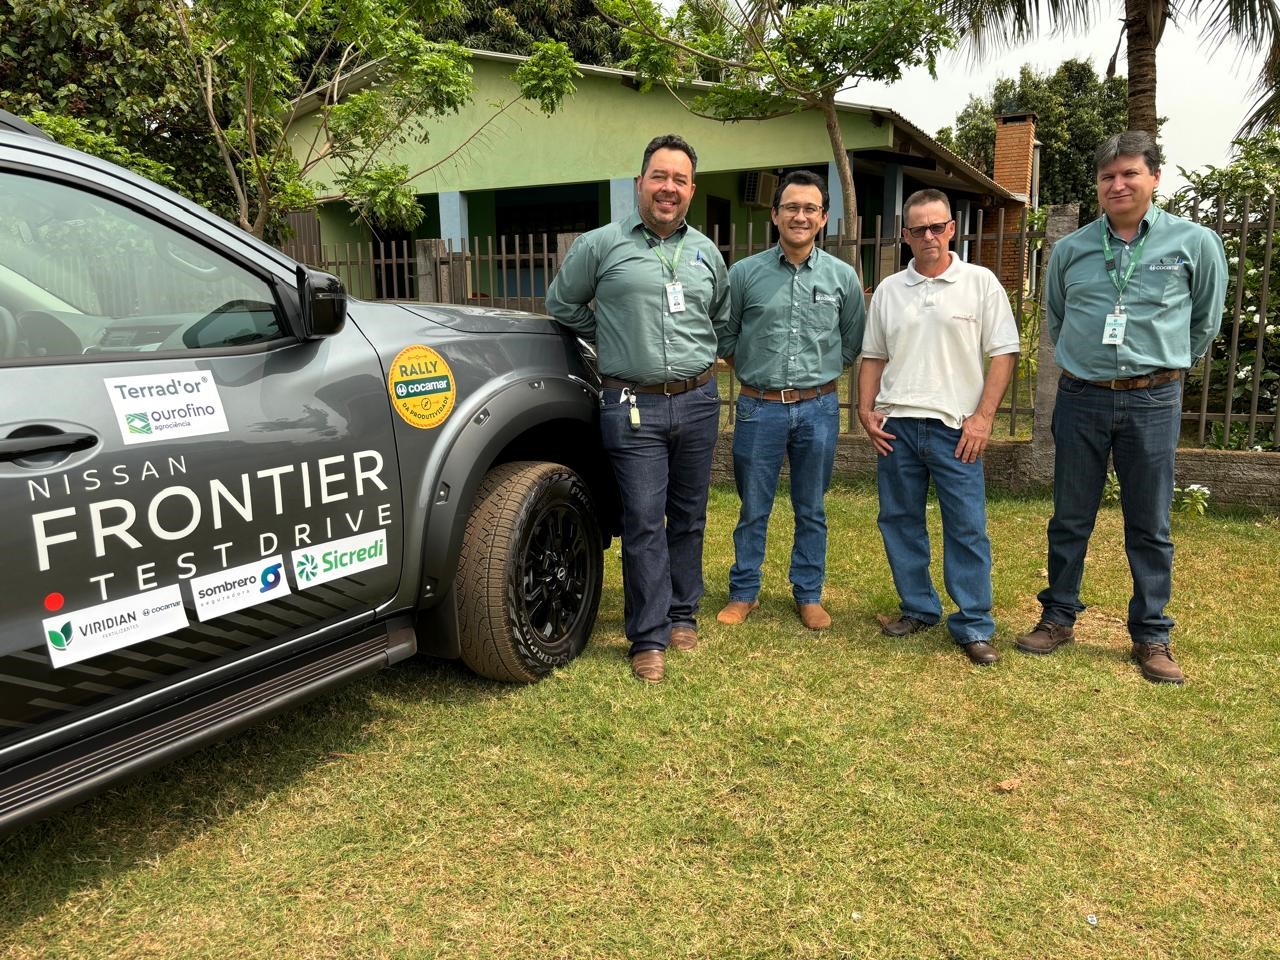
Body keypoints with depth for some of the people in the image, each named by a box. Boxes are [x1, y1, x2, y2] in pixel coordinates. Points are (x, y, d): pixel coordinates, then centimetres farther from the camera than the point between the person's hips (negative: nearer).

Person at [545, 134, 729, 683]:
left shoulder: (706, 253, 13)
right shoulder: (601, 245, 0)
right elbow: (562, 305, 10)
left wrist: (697, 355, 15)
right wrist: (616, 343, 10)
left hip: (697, 401, 4)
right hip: (633, 406, -4)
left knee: (689, 518, 12)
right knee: (644, 524, -4)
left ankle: (683, 615, 27)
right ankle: (649, 638, 6)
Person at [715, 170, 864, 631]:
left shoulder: (842, 276, 3)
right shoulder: (745, 273, -1)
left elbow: (852, 342, 12)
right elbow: (724, 337, 8)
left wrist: (816, 371, 8)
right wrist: (755, 369, 4)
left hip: (818, 408, 1)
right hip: (759, 407, -1)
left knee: (811, 510, 11)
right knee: (753, 509, 8)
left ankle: (809, 594, 24)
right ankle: (744, 592, 22)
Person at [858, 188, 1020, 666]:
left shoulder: (981, 282, 2)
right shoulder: (889, 290, 11)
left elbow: (1003, 354, -1)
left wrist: (982, 417, -9)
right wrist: (866, 410, 3)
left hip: (955, 428, -3)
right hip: (896, 426, 4)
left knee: (967, 528, -1)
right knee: (900, 522, 10)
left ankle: (973, 626, 8)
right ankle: (918, 608, 25)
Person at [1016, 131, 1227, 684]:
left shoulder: (1195, 243, -1)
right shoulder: (1071, 249, 4)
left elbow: (1206, 321, 11)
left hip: (1153, 401, -1)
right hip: (1080, 399, 2)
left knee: (1150, 526, 5)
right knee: (1070, 519, 10)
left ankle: (1151, 637, 18)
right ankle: (1058, 617, 24)